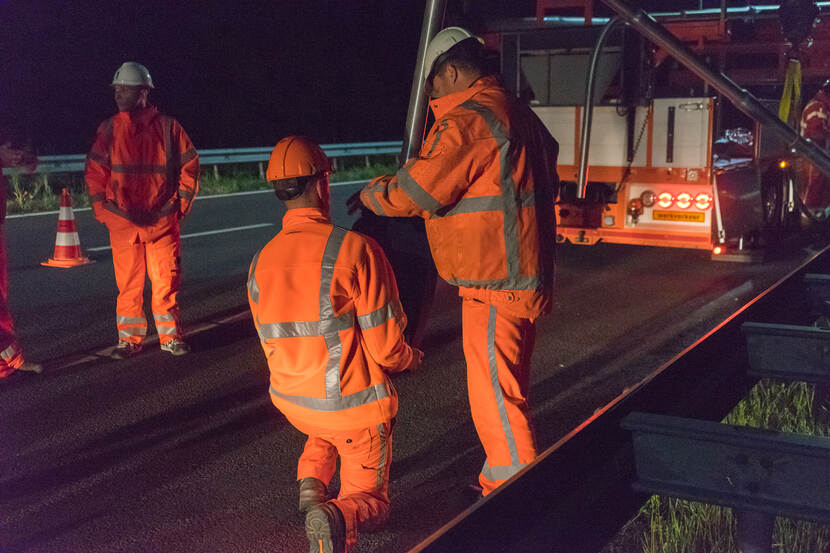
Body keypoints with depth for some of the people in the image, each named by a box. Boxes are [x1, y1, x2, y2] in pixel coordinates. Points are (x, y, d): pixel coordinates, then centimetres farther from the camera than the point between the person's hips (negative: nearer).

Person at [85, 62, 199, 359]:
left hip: (162, 220, -1)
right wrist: (102, 209, 3)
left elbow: (189, 165, 7)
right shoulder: (108, 130, 5)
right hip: (122, 220, 1)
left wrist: (180, 203, 3)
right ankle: (129, 338, 15)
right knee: (128, 282, 4)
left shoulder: (168, 127, 1)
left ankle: (170, 336, 13)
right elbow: (95, 172, 10)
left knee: (166, 281, 1)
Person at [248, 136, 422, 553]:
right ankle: (337, 518, -22)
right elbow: (386, 347, -17)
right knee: (369, 501, 14)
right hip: (356, 404, -5)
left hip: (291, 401, 5)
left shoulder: (260, 263, -3)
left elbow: (273, 346, 10)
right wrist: (412, 359, 7)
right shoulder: (355, 249, -20)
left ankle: (310, 481, 13)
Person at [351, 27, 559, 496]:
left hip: (495, 284, -11)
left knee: (495, 396, -3)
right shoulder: (518, 114, 15)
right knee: (508, 389, 21)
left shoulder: (468, 120, -18)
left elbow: (418, 190, -19)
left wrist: (371, 195, 1)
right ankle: (499, 481, 35)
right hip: (526, 277, 11)